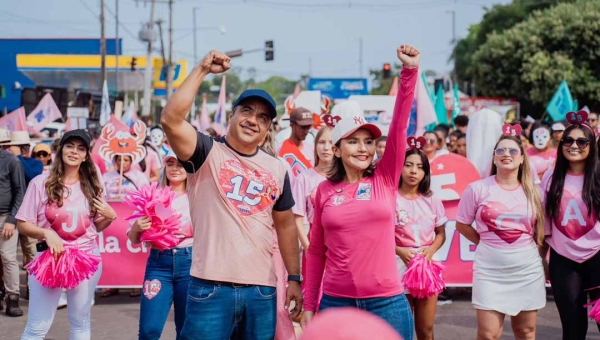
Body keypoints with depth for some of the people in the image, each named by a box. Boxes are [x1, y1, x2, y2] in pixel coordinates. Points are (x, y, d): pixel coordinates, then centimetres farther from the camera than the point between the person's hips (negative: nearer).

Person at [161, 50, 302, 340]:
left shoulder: (277, 169, 11)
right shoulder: (207, 154, -2)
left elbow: (285, 225, 19)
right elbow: (170, 119, -19)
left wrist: (294, 278, 16)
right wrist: (202, 70, -18)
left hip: (262, 291, 4)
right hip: (210, 288, -4)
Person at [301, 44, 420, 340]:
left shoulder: (385, 180, 2)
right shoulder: (325, 190, 4)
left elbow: (400, 125, -8)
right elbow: (316, 251, 9)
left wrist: (410, 71, -16)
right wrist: (309, 305, 8)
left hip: (387, 303, 0)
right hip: (336, 302, 1)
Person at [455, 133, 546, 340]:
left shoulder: (532, 192, 3)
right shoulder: (478, 189, -5)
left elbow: (541, 229, 14)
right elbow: (462, 225, 2)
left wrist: (543, 259, 4)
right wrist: (488, 244, 1)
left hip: (528, 269, 3)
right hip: (490, 269, -3)